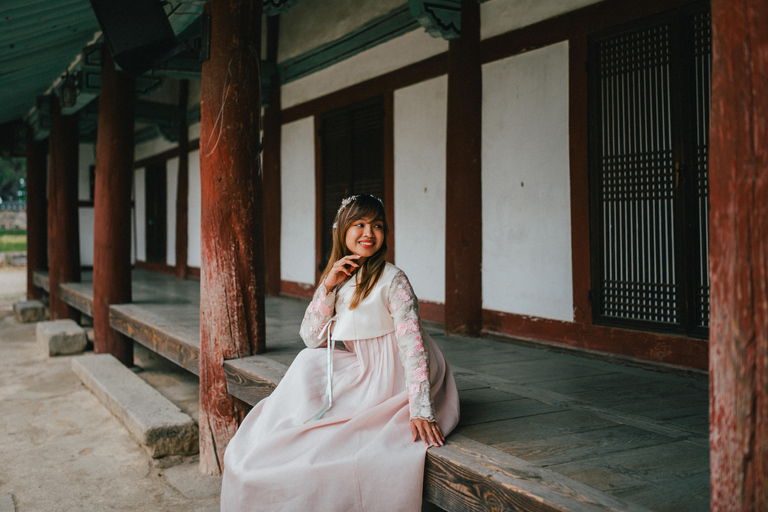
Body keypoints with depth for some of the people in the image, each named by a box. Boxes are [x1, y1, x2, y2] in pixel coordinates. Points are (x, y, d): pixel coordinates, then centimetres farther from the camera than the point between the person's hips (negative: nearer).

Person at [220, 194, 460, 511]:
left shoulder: (392, 279, -16)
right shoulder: (338, 278, 4)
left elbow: (412, 343, -23)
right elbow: (311, 339, -1)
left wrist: (421, 411, -31)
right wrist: (328, 286, -14)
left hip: (391, 380, -6)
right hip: (361, 374, 6)